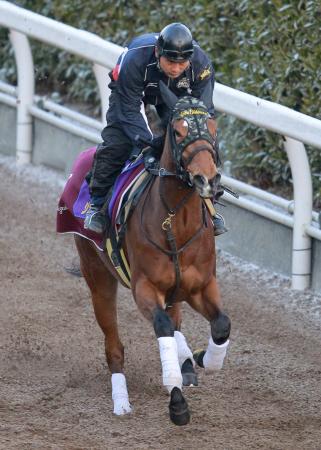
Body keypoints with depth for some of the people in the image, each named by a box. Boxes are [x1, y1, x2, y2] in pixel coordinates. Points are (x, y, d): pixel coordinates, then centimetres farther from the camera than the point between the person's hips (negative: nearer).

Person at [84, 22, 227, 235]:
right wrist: (147, 144, -46)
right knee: (116, 144, -20)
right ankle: (98, 203, -4)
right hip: (131, 92, -2)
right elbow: (130, 110, -36)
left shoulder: (201, 64, -34)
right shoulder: (135, 60, -43)